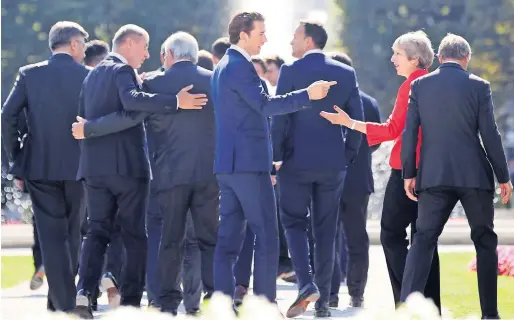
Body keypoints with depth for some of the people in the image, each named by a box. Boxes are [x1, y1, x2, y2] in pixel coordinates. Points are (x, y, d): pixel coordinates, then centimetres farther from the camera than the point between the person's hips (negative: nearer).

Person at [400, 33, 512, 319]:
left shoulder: (420, 85, 3)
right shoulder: (479, 86, -2)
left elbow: (410, 132, 2)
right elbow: (490, 135, -3)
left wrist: (409, 173, 8)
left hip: (434, 176, 1)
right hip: (475, 175, -1)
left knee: (423, 240, 2)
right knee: (485, 241, 10)